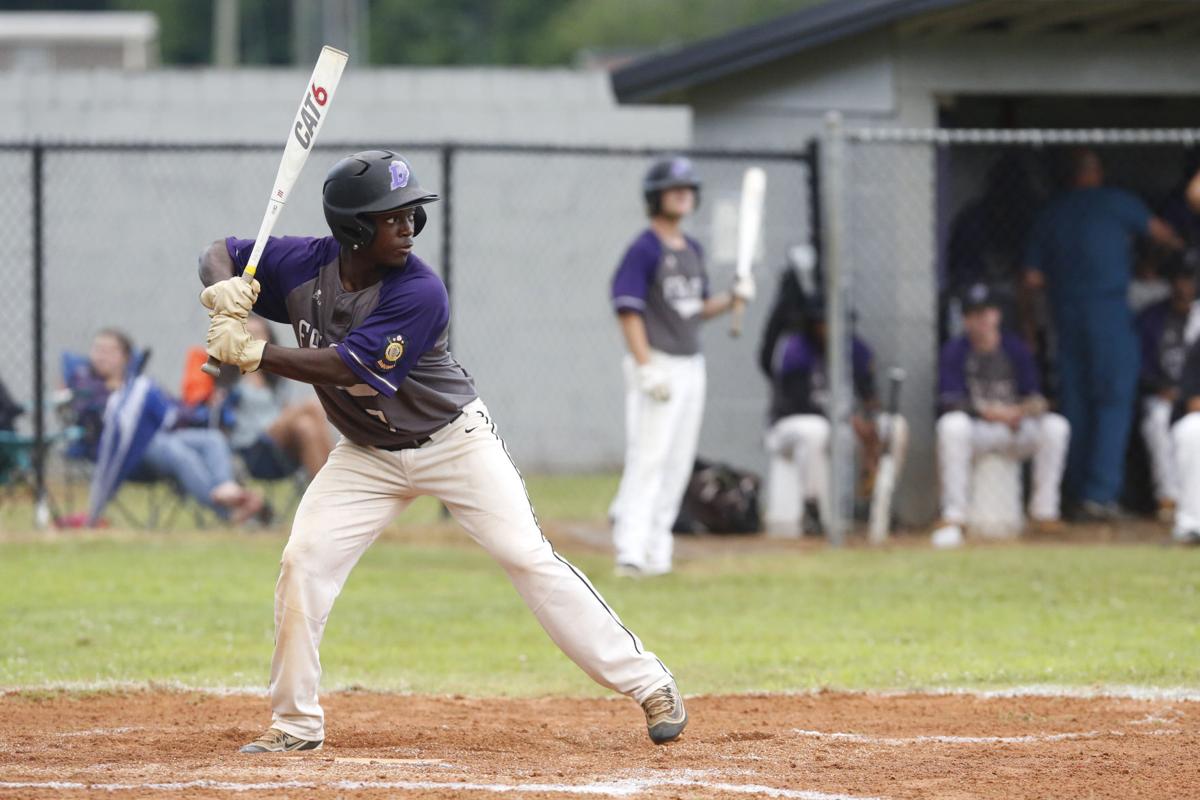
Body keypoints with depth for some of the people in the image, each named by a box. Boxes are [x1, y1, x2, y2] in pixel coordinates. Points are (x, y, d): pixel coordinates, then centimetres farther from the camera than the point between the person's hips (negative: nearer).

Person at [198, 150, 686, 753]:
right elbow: (220, 252, -2)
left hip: (454, 442, -4)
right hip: (366, 453, 4)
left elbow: (347, 368, -33)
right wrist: (224, 287, -25)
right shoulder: (304, 265, -14)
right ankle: (295, 725, 4)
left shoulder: (419, 292, -28)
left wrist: (253, 354, -36)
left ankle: (648, 684, -3)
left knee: (528, 557, -9)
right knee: (303, 562, -9)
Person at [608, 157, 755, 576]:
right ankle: (630, 552, -18)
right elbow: (628, 310, -15)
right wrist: (646, 368, -22)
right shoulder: (644, 250, -9)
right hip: (657, 365, -8)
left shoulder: (692, 250, 15)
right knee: (648, 459, -14)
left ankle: (656, 552, 11)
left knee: (677, 464, 7)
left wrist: (732, 298, 2)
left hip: (691, 366, 8)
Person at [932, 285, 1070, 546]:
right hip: (975, 430, -3)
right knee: (952, 424, -36)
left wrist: (1023, 411, -23)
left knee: (1056, 426, -23)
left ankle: (1044, 511, -16)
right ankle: (953, 517, -36)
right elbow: (949, 400, -13)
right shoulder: (954, 352, -2)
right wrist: (987, 412, -28)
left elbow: (1034, 395, 2)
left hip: (1016, 430, 3)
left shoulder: (1016, 349, 6)